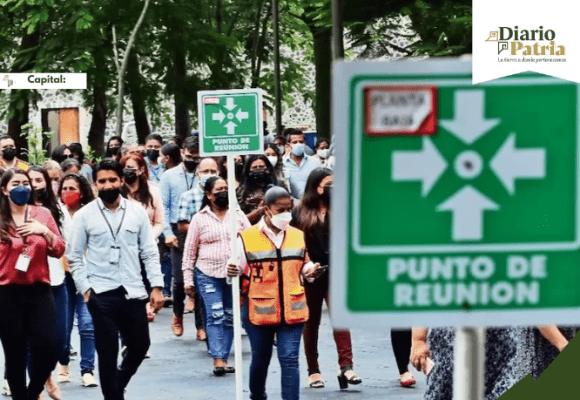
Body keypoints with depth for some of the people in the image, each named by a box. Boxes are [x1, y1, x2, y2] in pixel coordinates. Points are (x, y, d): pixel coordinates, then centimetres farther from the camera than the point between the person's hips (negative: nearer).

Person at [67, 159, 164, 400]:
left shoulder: (137, 212, 4)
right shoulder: (84, 215, -1)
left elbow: (149, 252, 6)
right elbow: (74, 257, 2)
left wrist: (156, 286, -1)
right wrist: (85, 288, -6)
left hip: (133, 292, 2)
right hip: (101, 294, -2)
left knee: (140, 346, 9)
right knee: (108, 353, 1)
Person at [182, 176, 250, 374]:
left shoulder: (238, 215, 9)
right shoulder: (199, 218, 3)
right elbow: (189, 251, 6)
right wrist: (187, 280, 2)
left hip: (235, 274, 3)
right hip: (208, 274, -2)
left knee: (230, 317, 4)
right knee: (215, 315, -12)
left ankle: (224, 358, 12)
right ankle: (217, 359, -15)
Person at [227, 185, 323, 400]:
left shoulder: (298, 236, 6)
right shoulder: (247, 238, -5)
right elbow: (238, 268, 0)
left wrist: (311, 271, -4)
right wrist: (231, 271, -22)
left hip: (292, 310, 1)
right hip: (258, 310, -1)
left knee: (289, 360, -6)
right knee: (260, 360, 14)